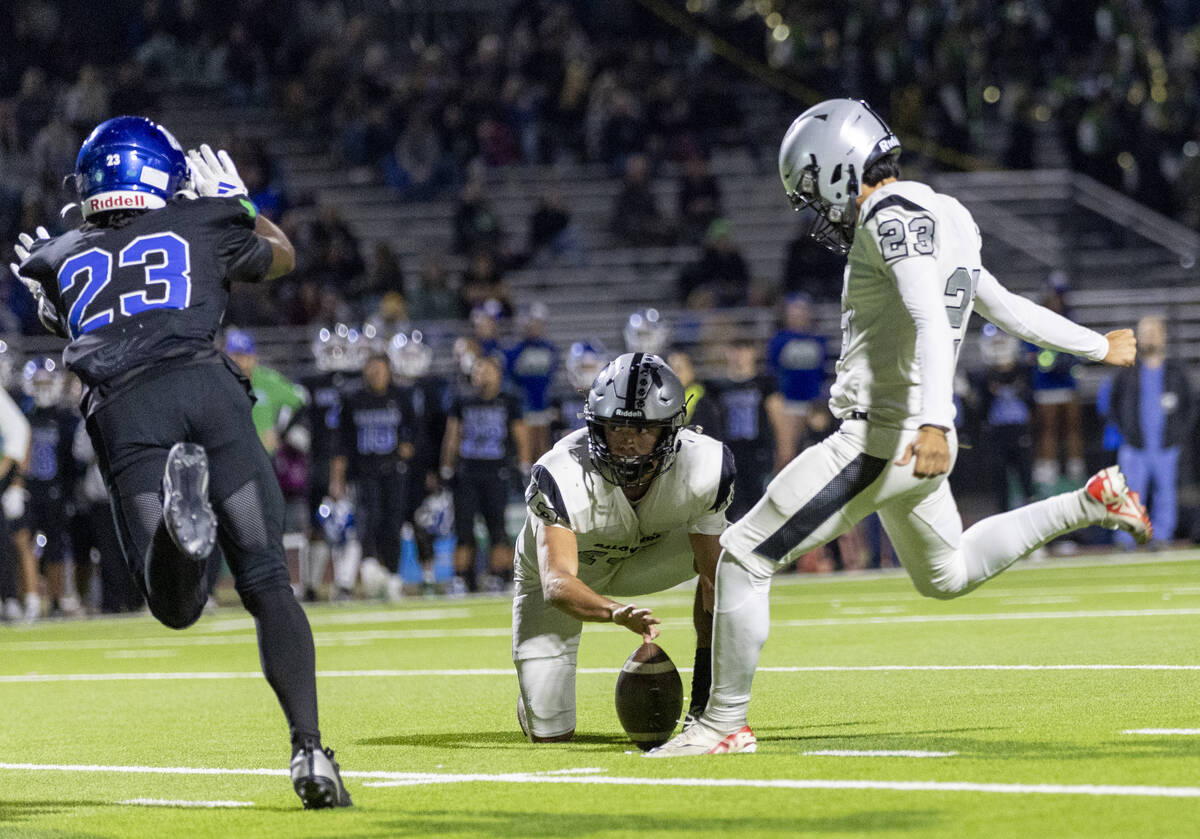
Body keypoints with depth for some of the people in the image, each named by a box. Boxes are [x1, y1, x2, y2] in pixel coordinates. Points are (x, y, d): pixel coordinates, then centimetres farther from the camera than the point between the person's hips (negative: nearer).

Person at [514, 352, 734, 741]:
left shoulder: (703, 468, -32)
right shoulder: (561, 478, -39)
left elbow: (713, 580, -25)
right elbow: (557, 583, -49)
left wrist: (709, 671, -27)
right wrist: (616, 613, -69)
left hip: (642, 555, 2)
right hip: (560, 567, -2)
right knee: (549, 733, -7)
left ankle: (704, 710, -18)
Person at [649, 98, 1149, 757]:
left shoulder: (894, 215, -14)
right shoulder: (941, 220, 15)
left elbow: (931, 320, -28)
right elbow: (1004, 307, 24)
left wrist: (934, 422, -40)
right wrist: (1097, 346, 38)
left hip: (884, 438, -10)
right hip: (913, 440, 10)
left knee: (744, 556, -7)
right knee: (947, 576, 32)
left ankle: (725, 725, -3)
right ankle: (1091, 503, 28)